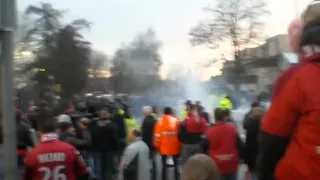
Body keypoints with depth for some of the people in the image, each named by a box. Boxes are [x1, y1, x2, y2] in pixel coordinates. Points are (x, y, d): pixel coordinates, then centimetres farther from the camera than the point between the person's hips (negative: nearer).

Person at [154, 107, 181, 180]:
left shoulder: (160, 121, -4)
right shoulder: (176, 121, -1)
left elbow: (157, 135, -6)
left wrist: (157, 146, 3)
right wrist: (180, 145, 6)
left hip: (164, 147, -1)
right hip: (175, 147, 1)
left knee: (164, 165, 5)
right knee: (176, 164, 13)